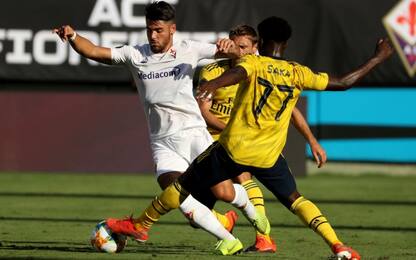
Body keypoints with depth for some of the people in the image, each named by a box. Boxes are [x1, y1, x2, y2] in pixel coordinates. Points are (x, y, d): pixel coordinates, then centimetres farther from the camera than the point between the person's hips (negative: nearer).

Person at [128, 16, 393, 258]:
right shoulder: (298, 74, 3)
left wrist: (214, 83, -51)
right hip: (269, 156, 2)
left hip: (232, 148, -2)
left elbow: (237, 73, -29)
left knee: (182, 186, 13)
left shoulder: (253, 63, -4)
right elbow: (343, 83, 8)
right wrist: (378, 58, 18)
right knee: (294, 199, 16)